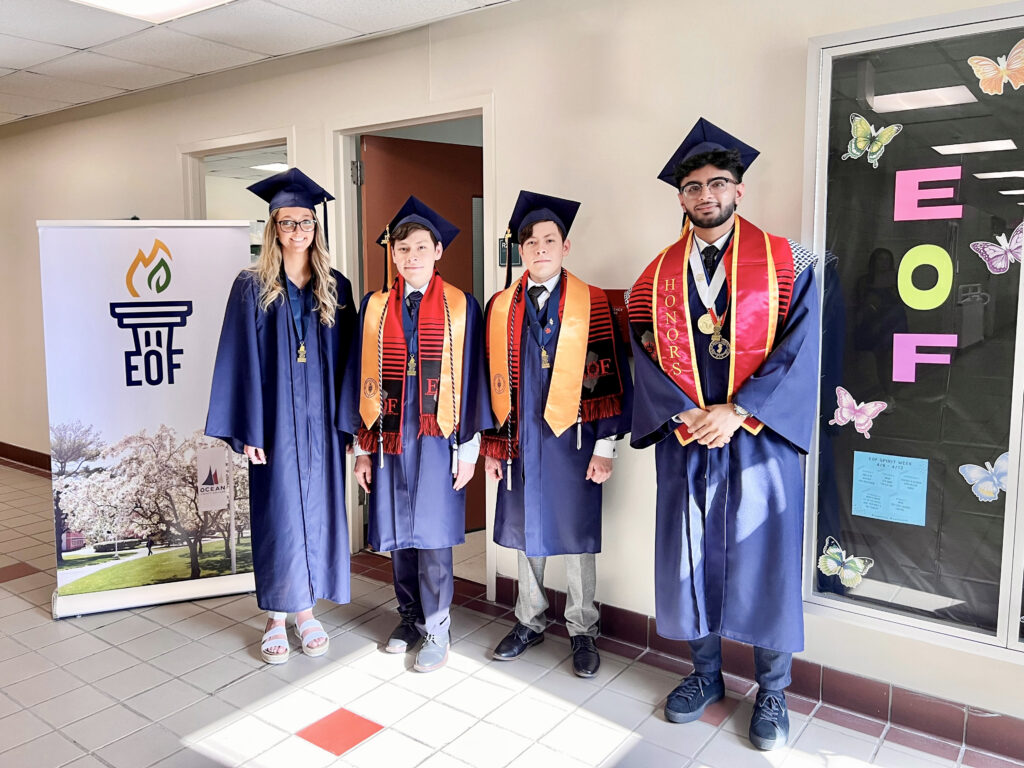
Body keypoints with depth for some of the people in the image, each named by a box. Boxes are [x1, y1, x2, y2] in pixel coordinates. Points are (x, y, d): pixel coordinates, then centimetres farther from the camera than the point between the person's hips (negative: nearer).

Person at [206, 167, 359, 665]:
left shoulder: (335, 288, 6)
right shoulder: (252, 287, -1)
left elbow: (347, 359, 6)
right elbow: (242, 359, -4)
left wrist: (348, 420, 2)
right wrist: (248, 429, -9)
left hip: (321, 420, 3)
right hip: (276, 421, -2)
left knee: (318, 510, 9)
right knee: (276, 514, 4)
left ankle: (306, 610, 25)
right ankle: (276, 618, 20)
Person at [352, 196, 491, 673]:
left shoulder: (461, 306, 0)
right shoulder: (375, 307, 7)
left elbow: (472, 377, 0)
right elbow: (366, 378, 8)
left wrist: (468, 447, -3)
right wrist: (363, 446, 5)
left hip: (437, 437, -3)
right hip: (389, 436, 3)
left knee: (432, 533, 0)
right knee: (398, 533, 11)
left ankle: (436, 629, 17)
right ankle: (410, 616, 30)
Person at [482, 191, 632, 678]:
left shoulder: (593, 304, -4)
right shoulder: (500, 308, 5)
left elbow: (611, 378, -5)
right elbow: (492, 380, 7)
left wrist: (606, 446, -9)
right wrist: (491, 444, 5)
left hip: (572, 439, -3)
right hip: (520, 440, 3)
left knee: (576, 535, 6)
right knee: (526, 530, 15)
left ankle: (581, 630, 25)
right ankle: (530, 622, 33)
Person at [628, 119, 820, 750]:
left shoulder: (786, 262, 0)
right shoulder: (659, 274, 7)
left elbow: (798, 350, -8)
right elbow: (645, 354, 1)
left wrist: (736, 412, -16)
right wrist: (685, 415, -12)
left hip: (760, 437, -2)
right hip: (683, 441, 3)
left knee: (764, 560, 6)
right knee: (691, 558, 11)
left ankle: (772, 691, 26)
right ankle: (706, 673, 32)